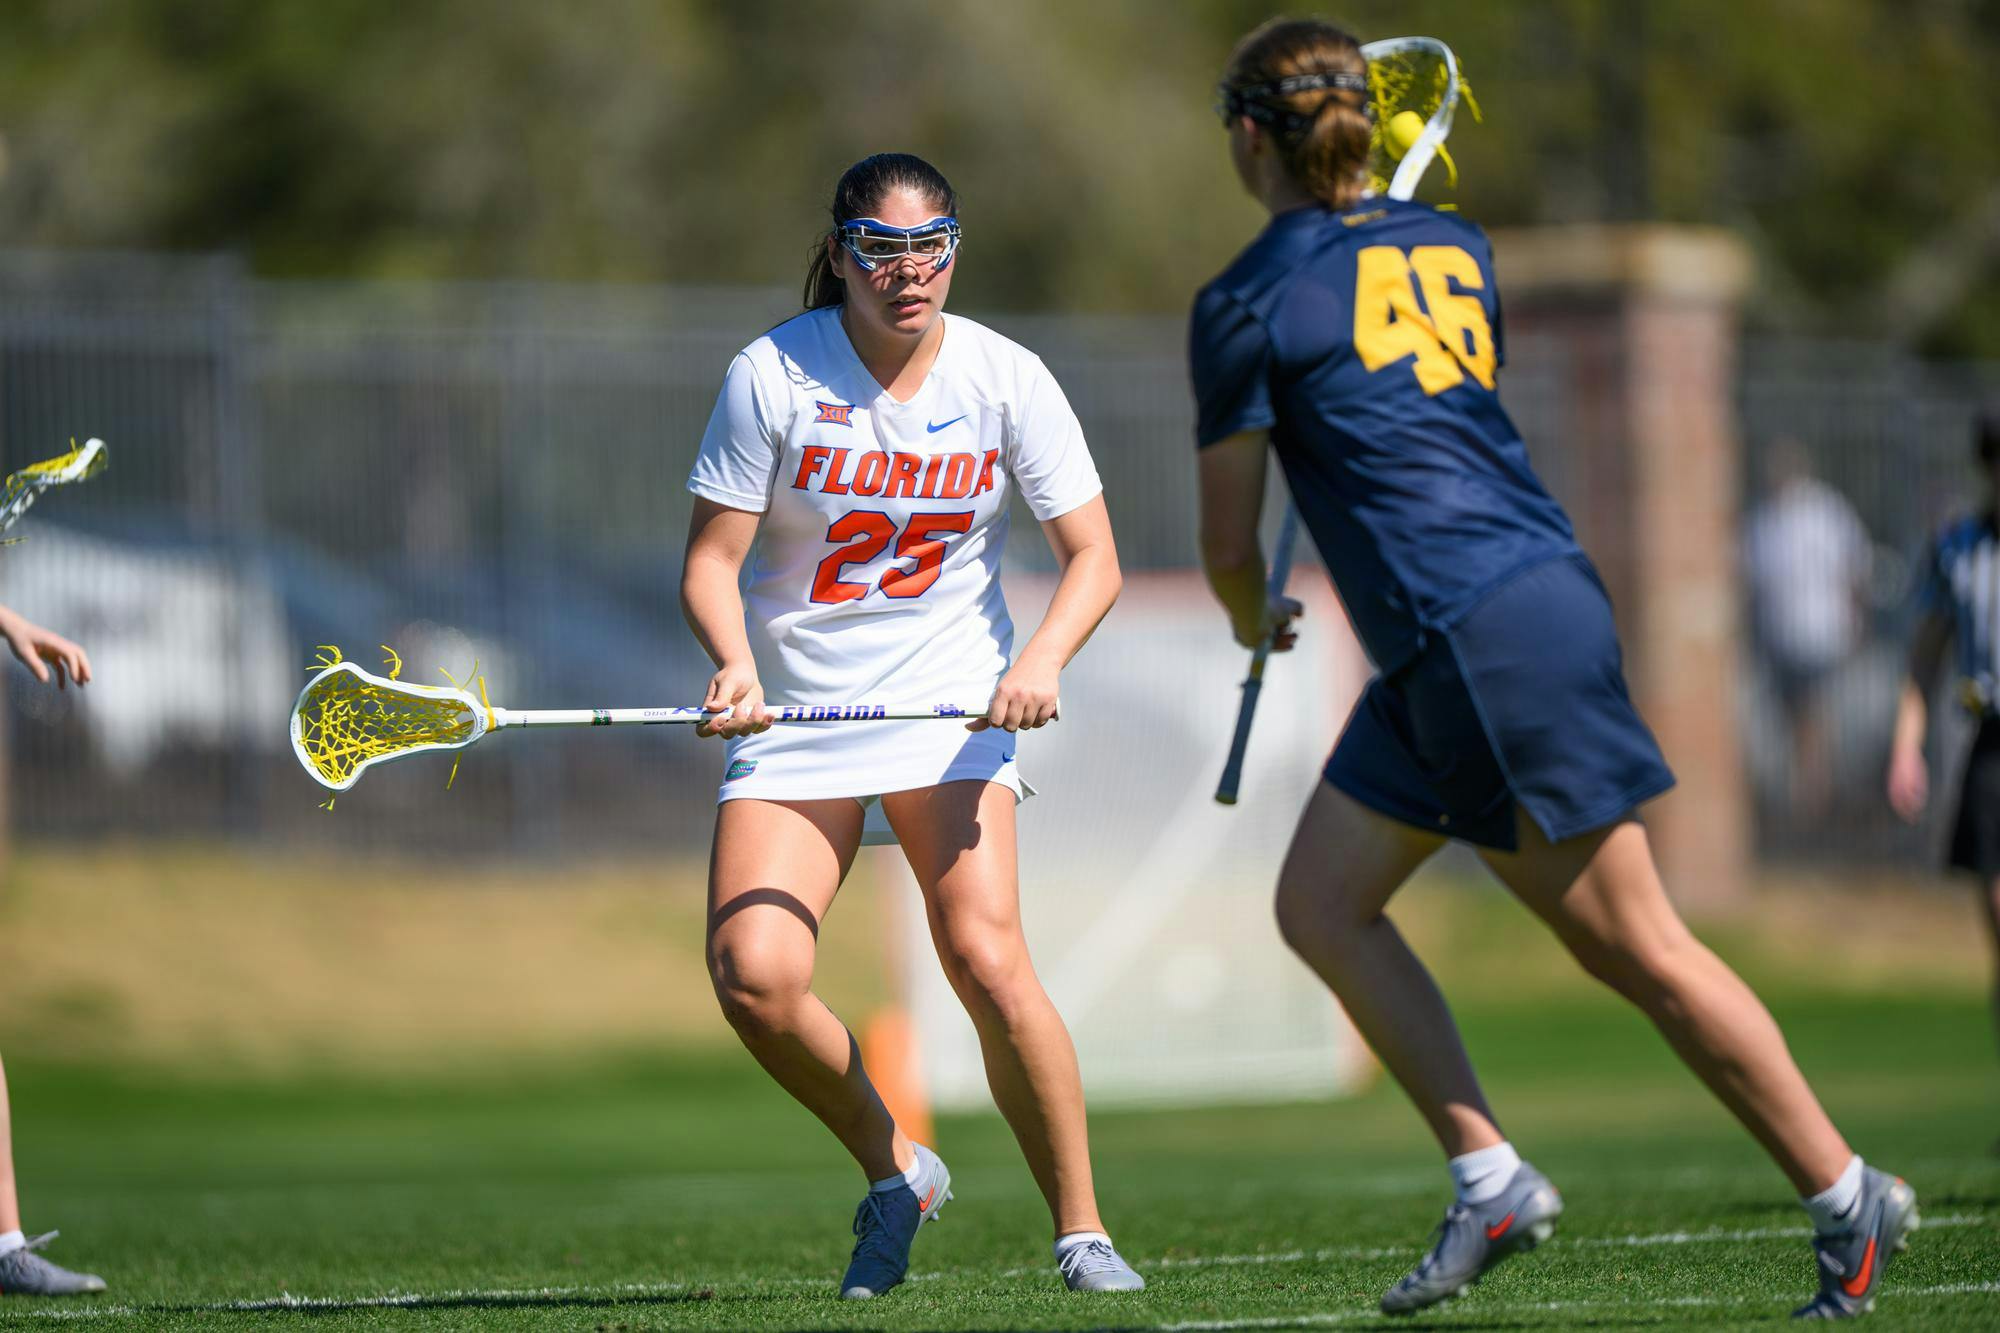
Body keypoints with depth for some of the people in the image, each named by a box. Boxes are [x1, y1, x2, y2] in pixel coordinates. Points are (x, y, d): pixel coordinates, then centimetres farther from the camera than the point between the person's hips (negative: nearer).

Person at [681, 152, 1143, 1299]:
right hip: (792, 721, 1)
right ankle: (894, 1171, 10)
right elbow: (711, 559, -5)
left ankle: (1081, 1228, -6)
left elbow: (1092, 557, -2)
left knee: (987, 960, -21)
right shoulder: (773, 375, -8)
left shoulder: (1005, 378, -4)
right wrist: (736, 664, -25)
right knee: (754, 977, -17)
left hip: (953, 708, -1)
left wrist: (1043, 659, -21)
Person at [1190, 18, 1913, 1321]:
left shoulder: (1249, 305, -7)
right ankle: (1489, 1178, 5)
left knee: (1634, 946, -2)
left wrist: (1254, 620, 22)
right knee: (1320, 902, 11)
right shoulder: (1452, 246, 13)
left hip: (1500, 633, -8)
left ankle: (1848, 1198, 3)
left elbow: (1231, 543, -1)